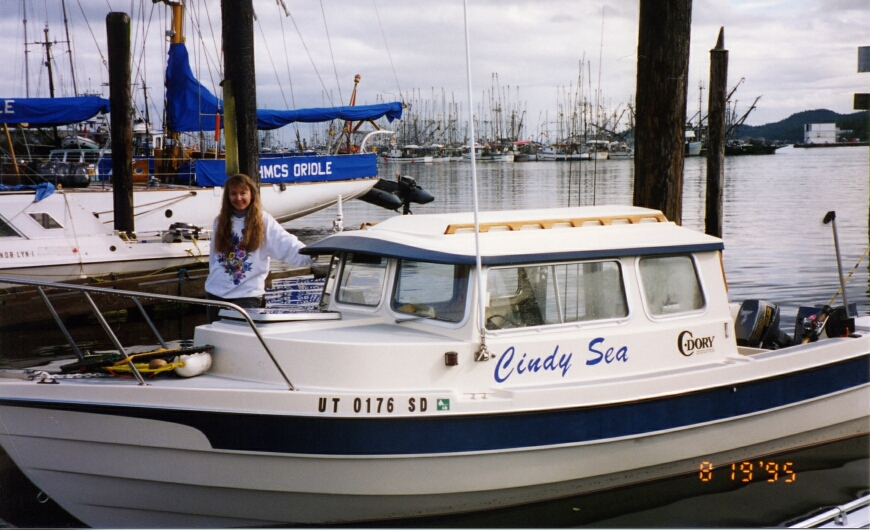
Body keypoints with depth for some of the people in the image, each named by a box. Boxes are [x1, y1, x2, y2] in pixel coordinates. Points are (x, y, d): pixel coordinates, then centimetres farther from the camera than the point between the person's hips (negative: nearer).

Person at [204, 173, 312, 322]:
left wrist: (311, 256, -33)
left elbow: (287, 245, -17)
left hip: (247, 294, -4)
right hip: (216, 292, 4)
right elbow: (214, 256, 14)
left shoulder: (263, 221, -5)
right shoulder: (221, 221, 10)